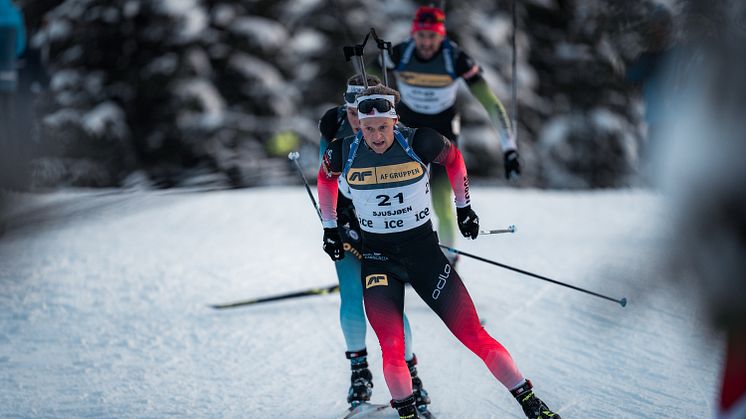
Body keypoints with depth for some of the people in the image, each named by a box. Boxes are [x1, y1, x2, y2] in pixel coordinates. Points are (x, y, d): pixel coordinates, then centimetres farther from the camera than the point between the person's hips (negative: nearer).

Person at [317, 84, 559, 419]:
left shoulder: (419, 143, -15)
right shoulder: (344, 152, -11)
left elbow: (453, 159, 7)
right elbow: (326, 177, 13)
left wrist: (463, 207, 14)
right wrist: (329, 227, 16)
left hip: (424, 250, 0)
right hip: (377, 256, 1)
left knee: (475, 336, -3)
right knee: (392, 349, -18)